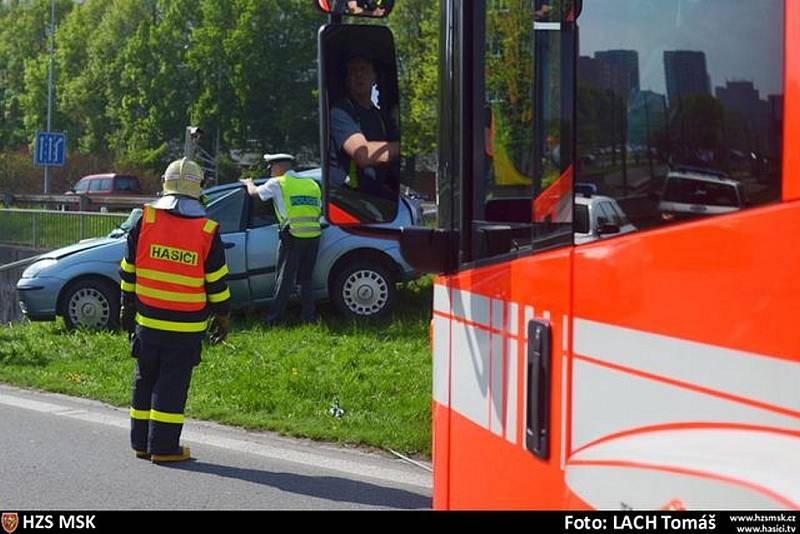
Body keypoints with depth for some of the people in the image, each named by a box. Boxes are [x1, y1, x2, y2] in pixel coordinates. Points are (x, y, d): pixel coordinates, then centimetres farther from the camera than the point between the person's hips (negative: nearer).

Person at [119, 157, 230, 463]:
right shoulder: (207, 232, -7)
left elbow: (128, 269, 5)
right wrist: (222, 316, 9)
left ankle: (141, 443, 20)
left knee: (145, 381, 14)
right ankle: (164, 447, 2)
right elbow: (217, 282, -3)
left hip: (147, 320, 3)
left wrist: (127, 306, 15)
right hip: (186, 328, -3)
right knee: (172, 385, 2)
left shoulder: (145, 220, -2)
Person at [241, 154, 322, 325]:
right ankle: (309, 317, 13)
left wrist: (249, 183, 32)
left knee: (285, 280, 1)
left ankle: (274, 318, 3)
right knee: (306, 279, 15)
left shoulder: (278, 184, 0)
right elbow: (319, 210, 16)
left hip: (293, 236, -5)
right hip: (314, 235, 5)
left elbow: (254, 193, 12)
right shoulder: (312, 184, 15)